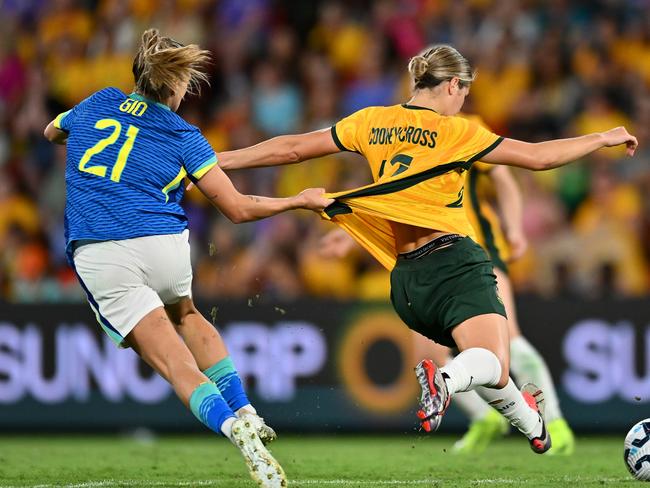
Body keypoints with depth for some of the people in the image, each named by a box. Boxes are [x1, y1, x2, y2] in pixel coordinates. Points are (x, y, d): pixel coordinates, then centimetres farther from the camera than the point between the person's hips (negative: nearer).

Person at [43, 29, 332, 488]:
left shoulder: (97, 104, 14)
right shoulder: (184, 137, 7)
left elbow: (52, 131, 36)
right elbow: (238, 208, 6)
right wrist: (300, 200, 20)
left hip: (97, 256, 0)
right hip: (164, 244, 0)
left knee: (175, 361, -7)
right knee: (187, 316, 35)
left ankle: (234, 426, -33)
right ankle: (243, 411, 23)